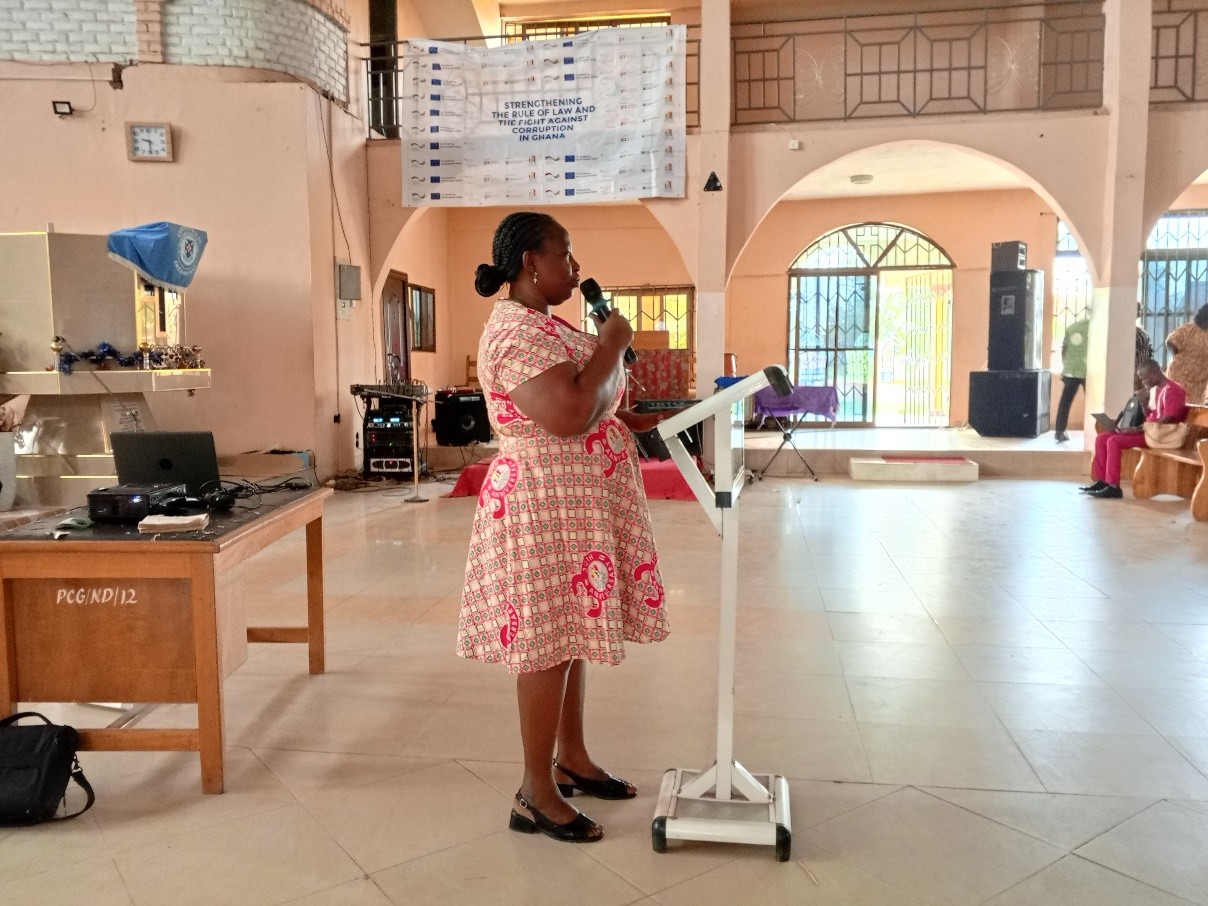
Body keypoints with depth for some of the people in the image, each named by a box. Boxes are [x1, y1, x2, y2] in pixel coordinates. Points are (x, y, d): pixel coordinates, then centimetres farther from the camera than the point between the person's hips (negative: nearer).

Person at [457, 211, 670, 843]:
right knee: (547, 642, -2)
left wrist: (628, 421, 12)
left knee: (571, 631, 17)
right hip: (546, 506, -10)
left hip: (576, 504, 11)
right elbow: (570, 416, -30)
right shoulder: (518, 331, -19)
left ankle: (572, 759, 32)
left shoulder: (542, 323, 16)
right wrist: (613, 344, -17)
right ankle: (536, 795, 12)